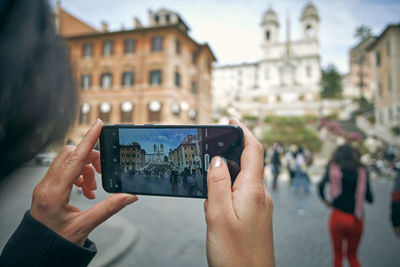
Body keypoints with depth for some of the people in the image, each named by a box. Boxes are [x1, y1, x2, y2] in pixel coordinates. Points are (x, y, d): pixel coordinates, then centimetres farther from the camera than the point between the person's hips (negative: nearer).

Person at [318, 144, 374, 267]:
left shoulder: (333, 168, -5)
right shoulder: (362, 171, -2)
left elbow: (321, 185, -19)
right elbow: (370, 198, 1)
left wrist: (325, 200, -2)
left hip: (338, 217, -2)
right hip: (356, 220, 2)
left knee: (338, 255, 17)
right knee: (352, 255, 22)